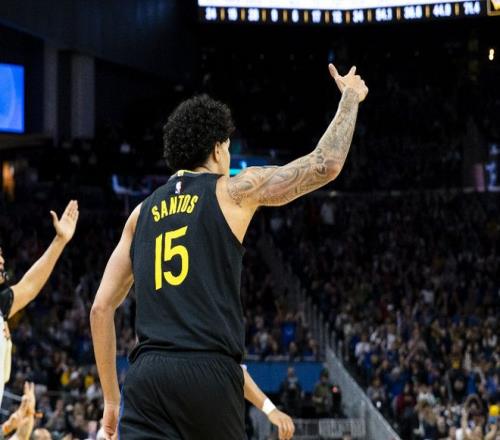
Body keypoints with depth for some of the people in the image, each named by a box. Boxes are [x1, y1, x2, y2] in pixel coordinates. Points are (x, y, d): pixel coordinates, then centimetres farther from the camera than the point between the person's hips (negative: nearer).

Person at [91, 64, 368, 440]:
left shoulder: (143, 213, 20)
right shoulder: (233, 191, 7)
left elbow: (101, 309, 16)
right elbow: (326, 165, 9)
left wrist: (112, 399, 21)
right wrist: (351, 97, 27)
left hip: (148, 376, 3)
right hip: (209, 376, -3)